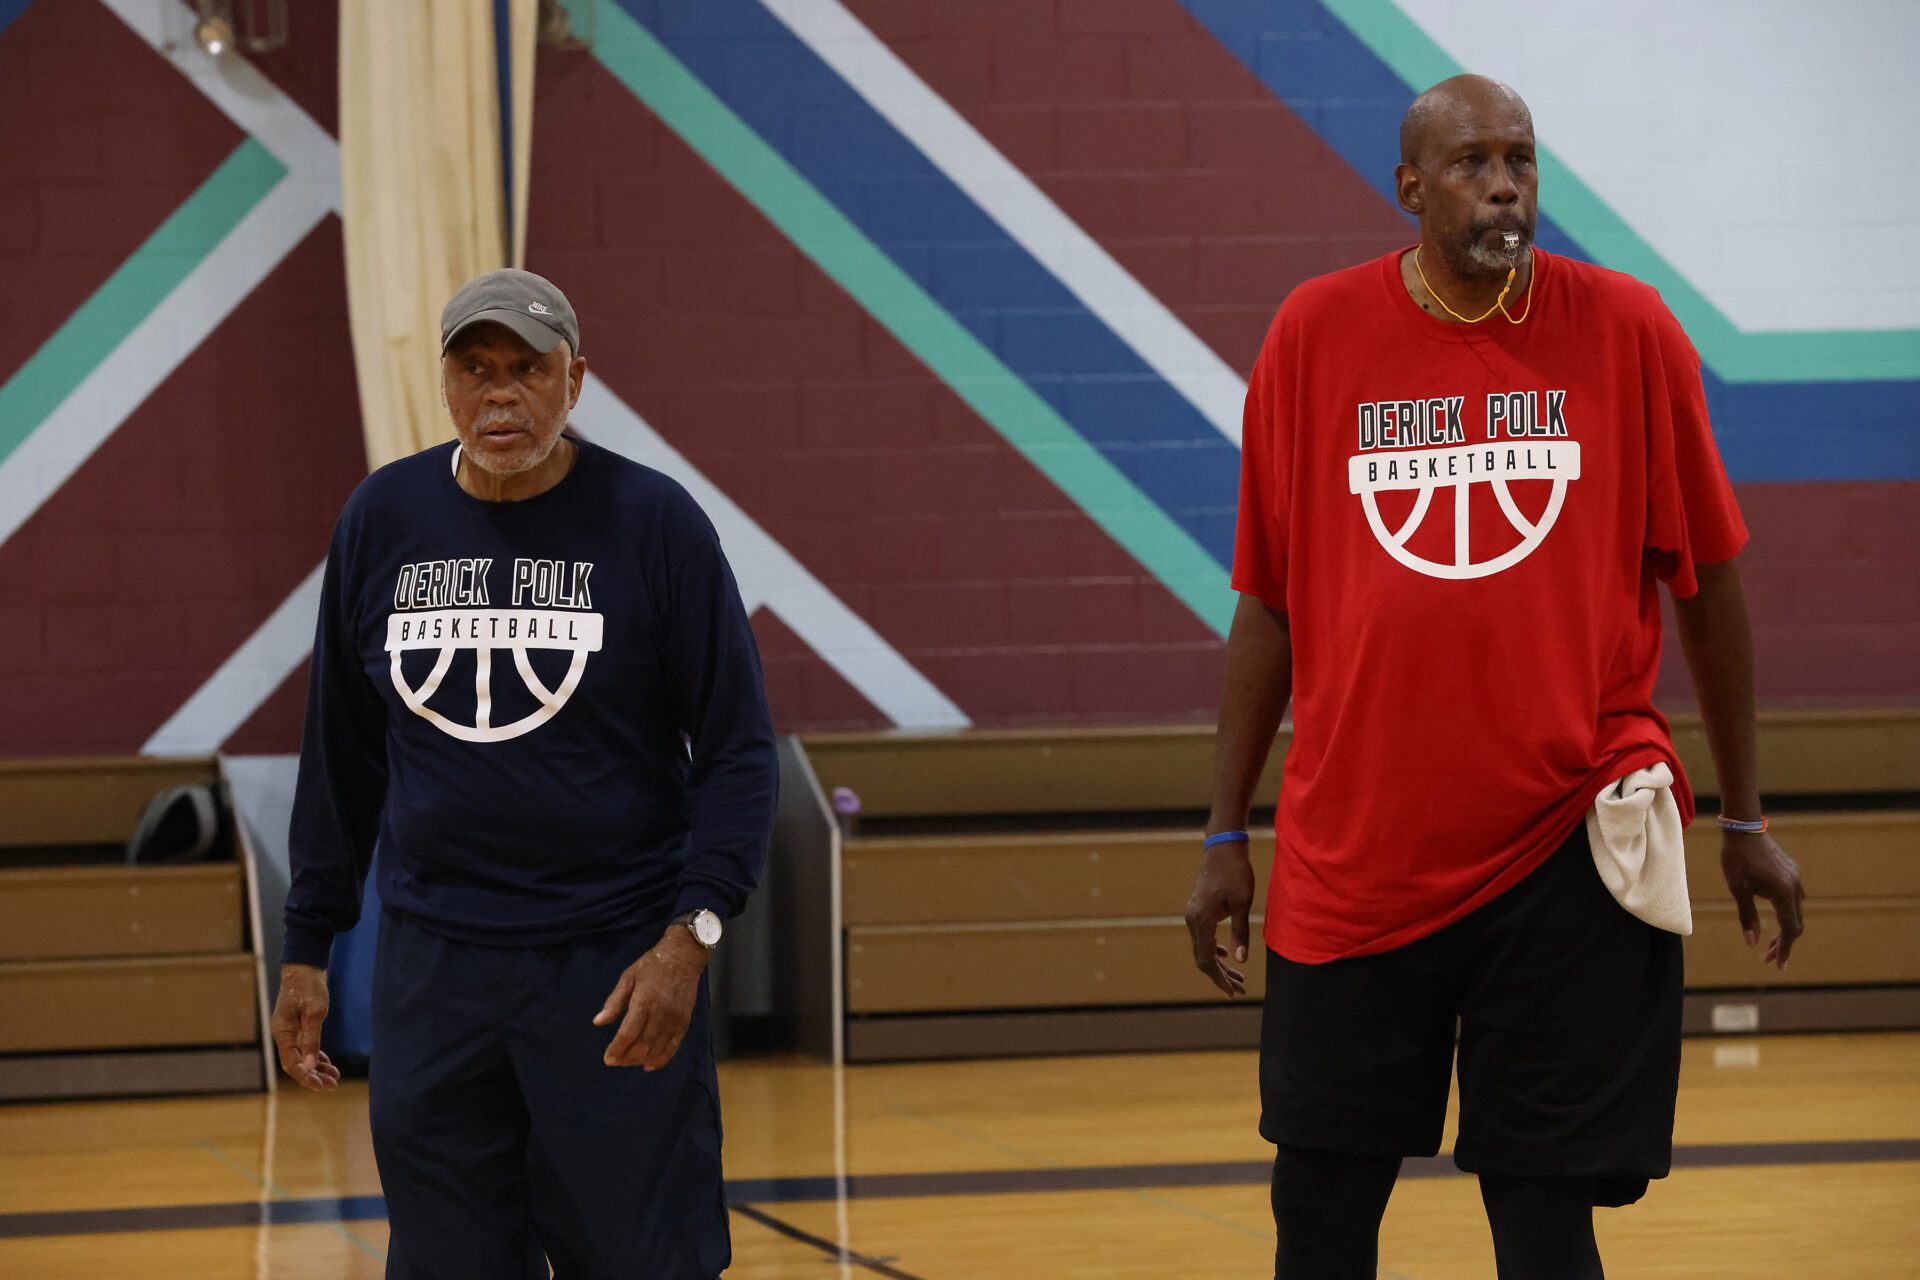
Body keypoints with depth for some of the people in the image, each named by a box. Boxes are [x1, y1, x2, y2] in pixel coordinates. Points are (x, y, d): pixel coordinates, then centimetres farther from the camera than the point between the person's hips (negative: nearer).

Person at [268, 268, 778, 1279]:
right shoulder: (383, 519, 5)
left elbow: (737, 749, -3)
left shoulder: (654, 522, -5)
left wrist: (691, 936, -15)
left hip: (618, 967, -3)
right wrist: (307, 948, 11)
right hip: (431, 968, 3)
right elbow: (339, 751, 13)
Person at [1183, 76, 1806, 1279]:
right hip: (1354, 854, 1)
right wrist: (1227, 836, 8)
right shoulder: (1317, 334, 2)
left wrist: (1745, 820, 9)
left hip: (1570, 851, -1)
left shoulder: (1626, 329, -1)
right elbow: (1268, 602, 8)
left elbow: (1708, 579, 6)